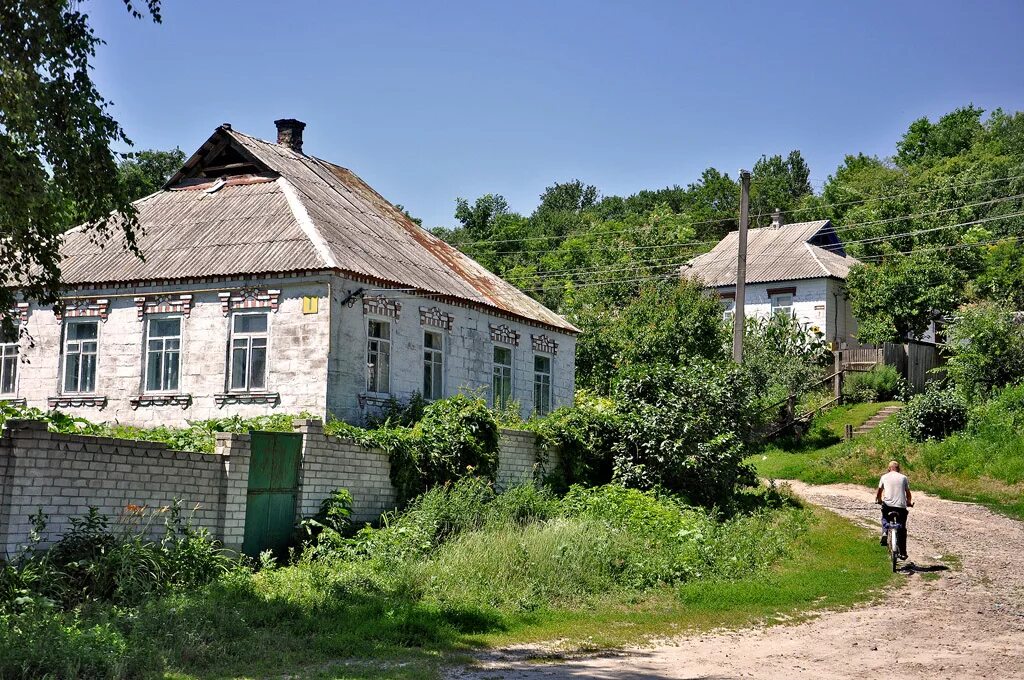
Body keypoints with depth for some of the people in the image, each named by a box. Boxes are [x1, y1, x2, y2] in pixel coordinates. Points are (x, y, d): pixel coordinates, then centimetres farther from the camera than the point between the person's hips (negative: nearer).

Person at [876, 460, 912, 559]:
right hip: (901, 506, 0)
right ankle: (903, 553, 10)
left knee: (884, 518, 32)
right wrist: (909, 502, 30)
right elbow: (908, 493, 12)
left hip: (887, 504, 0)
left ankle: (884, 532, 4)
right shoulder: (903, 477, 10)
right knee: (902, 530, 11)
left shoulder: (884, 477, 10)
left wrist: (878, 500, 38)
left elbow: (880, 491, 20)